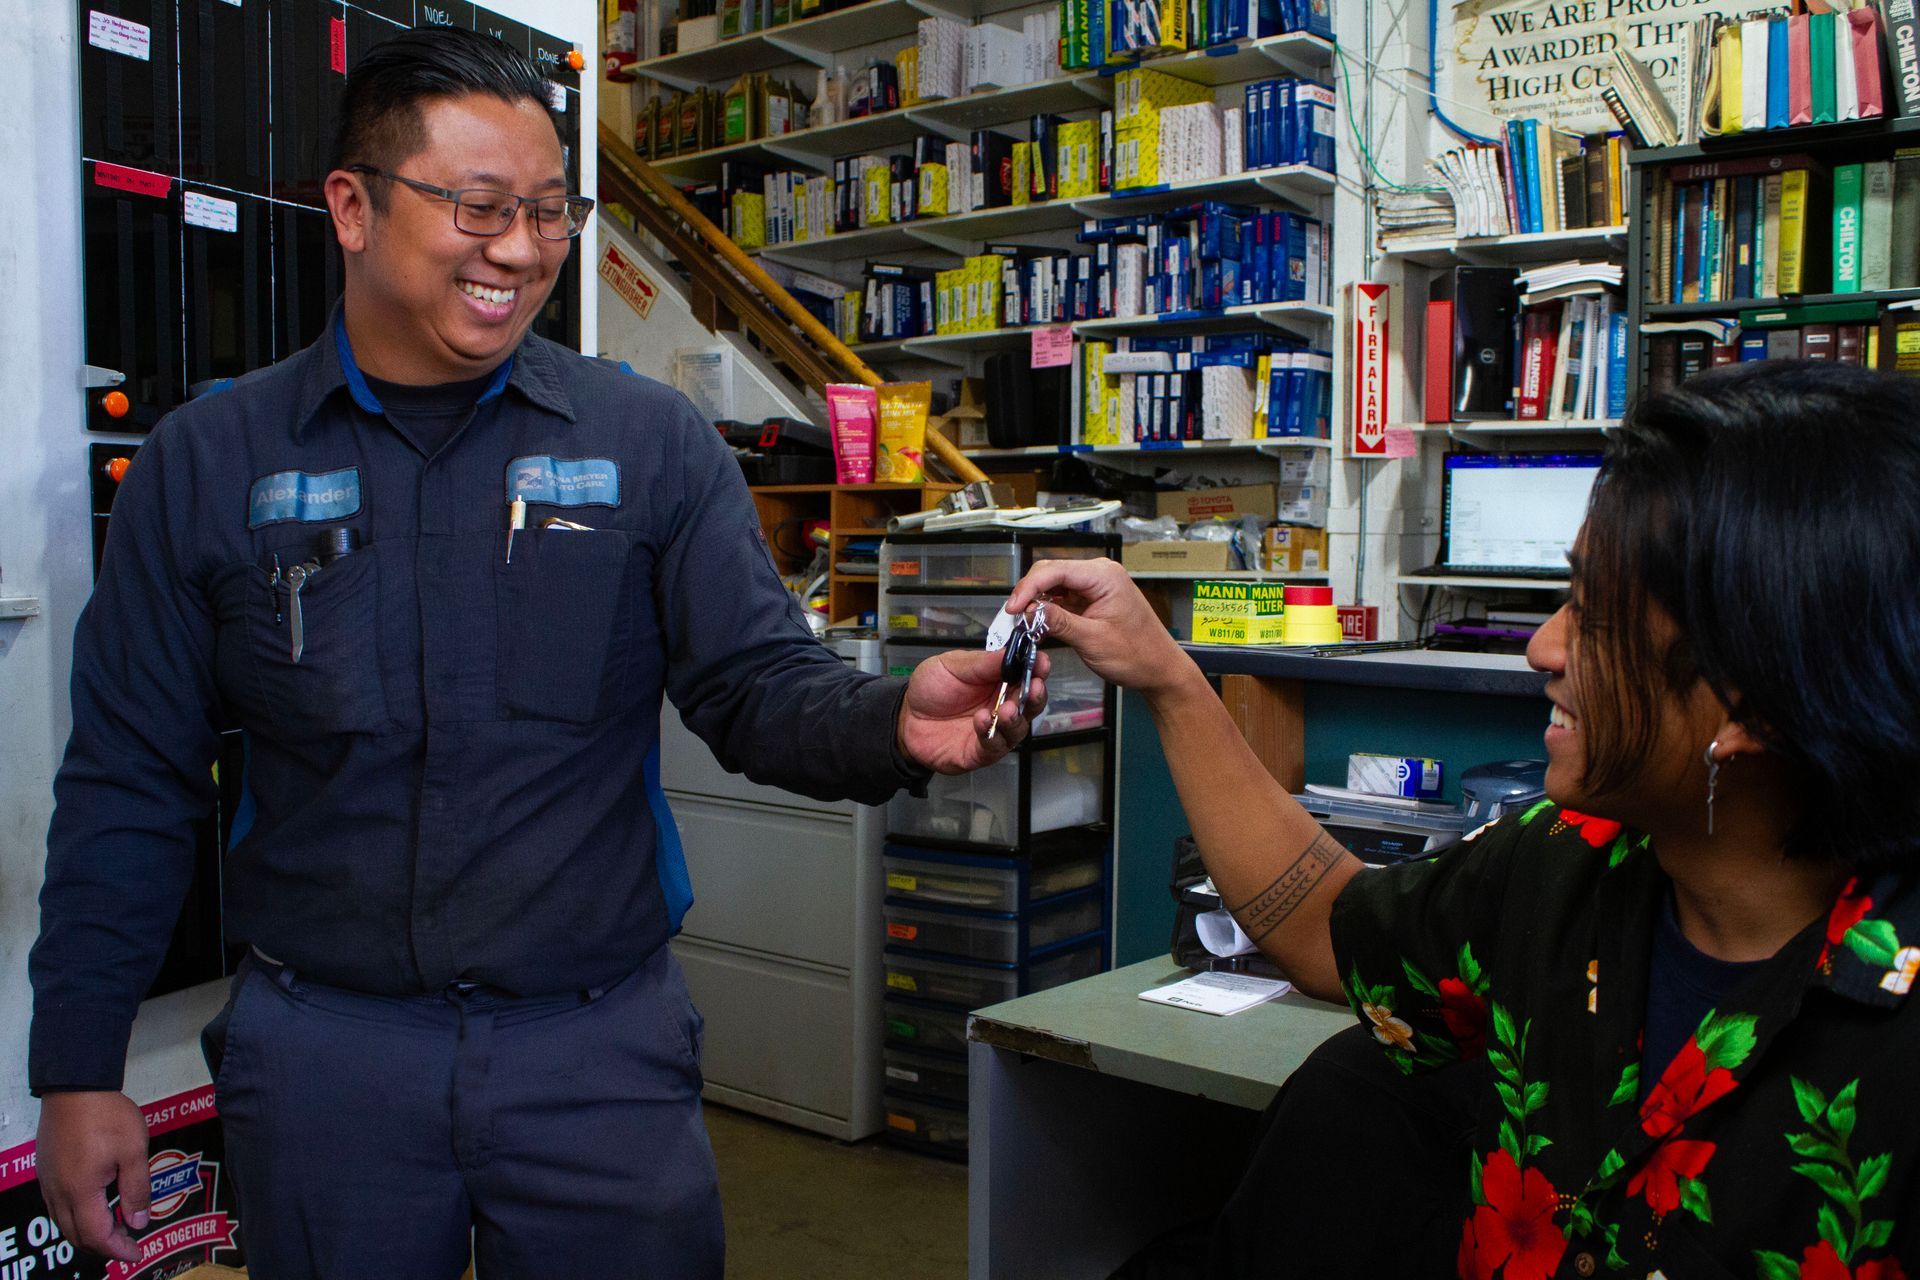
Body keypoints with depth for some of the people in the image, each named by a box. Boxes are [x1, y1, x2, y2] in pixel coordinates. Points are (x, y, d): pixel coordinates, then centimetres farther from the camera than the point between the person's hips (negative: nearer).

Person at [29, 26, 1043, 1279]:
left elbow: (761, 685, -4)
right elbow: (130, 786, 3)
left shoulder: (652, 444, -2)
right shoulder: (209, 461, 0)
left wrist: (891, 723, -26)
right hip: (322, 1049, 1)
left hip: (603, 1040, 0)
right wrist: (81, 1071, 2)